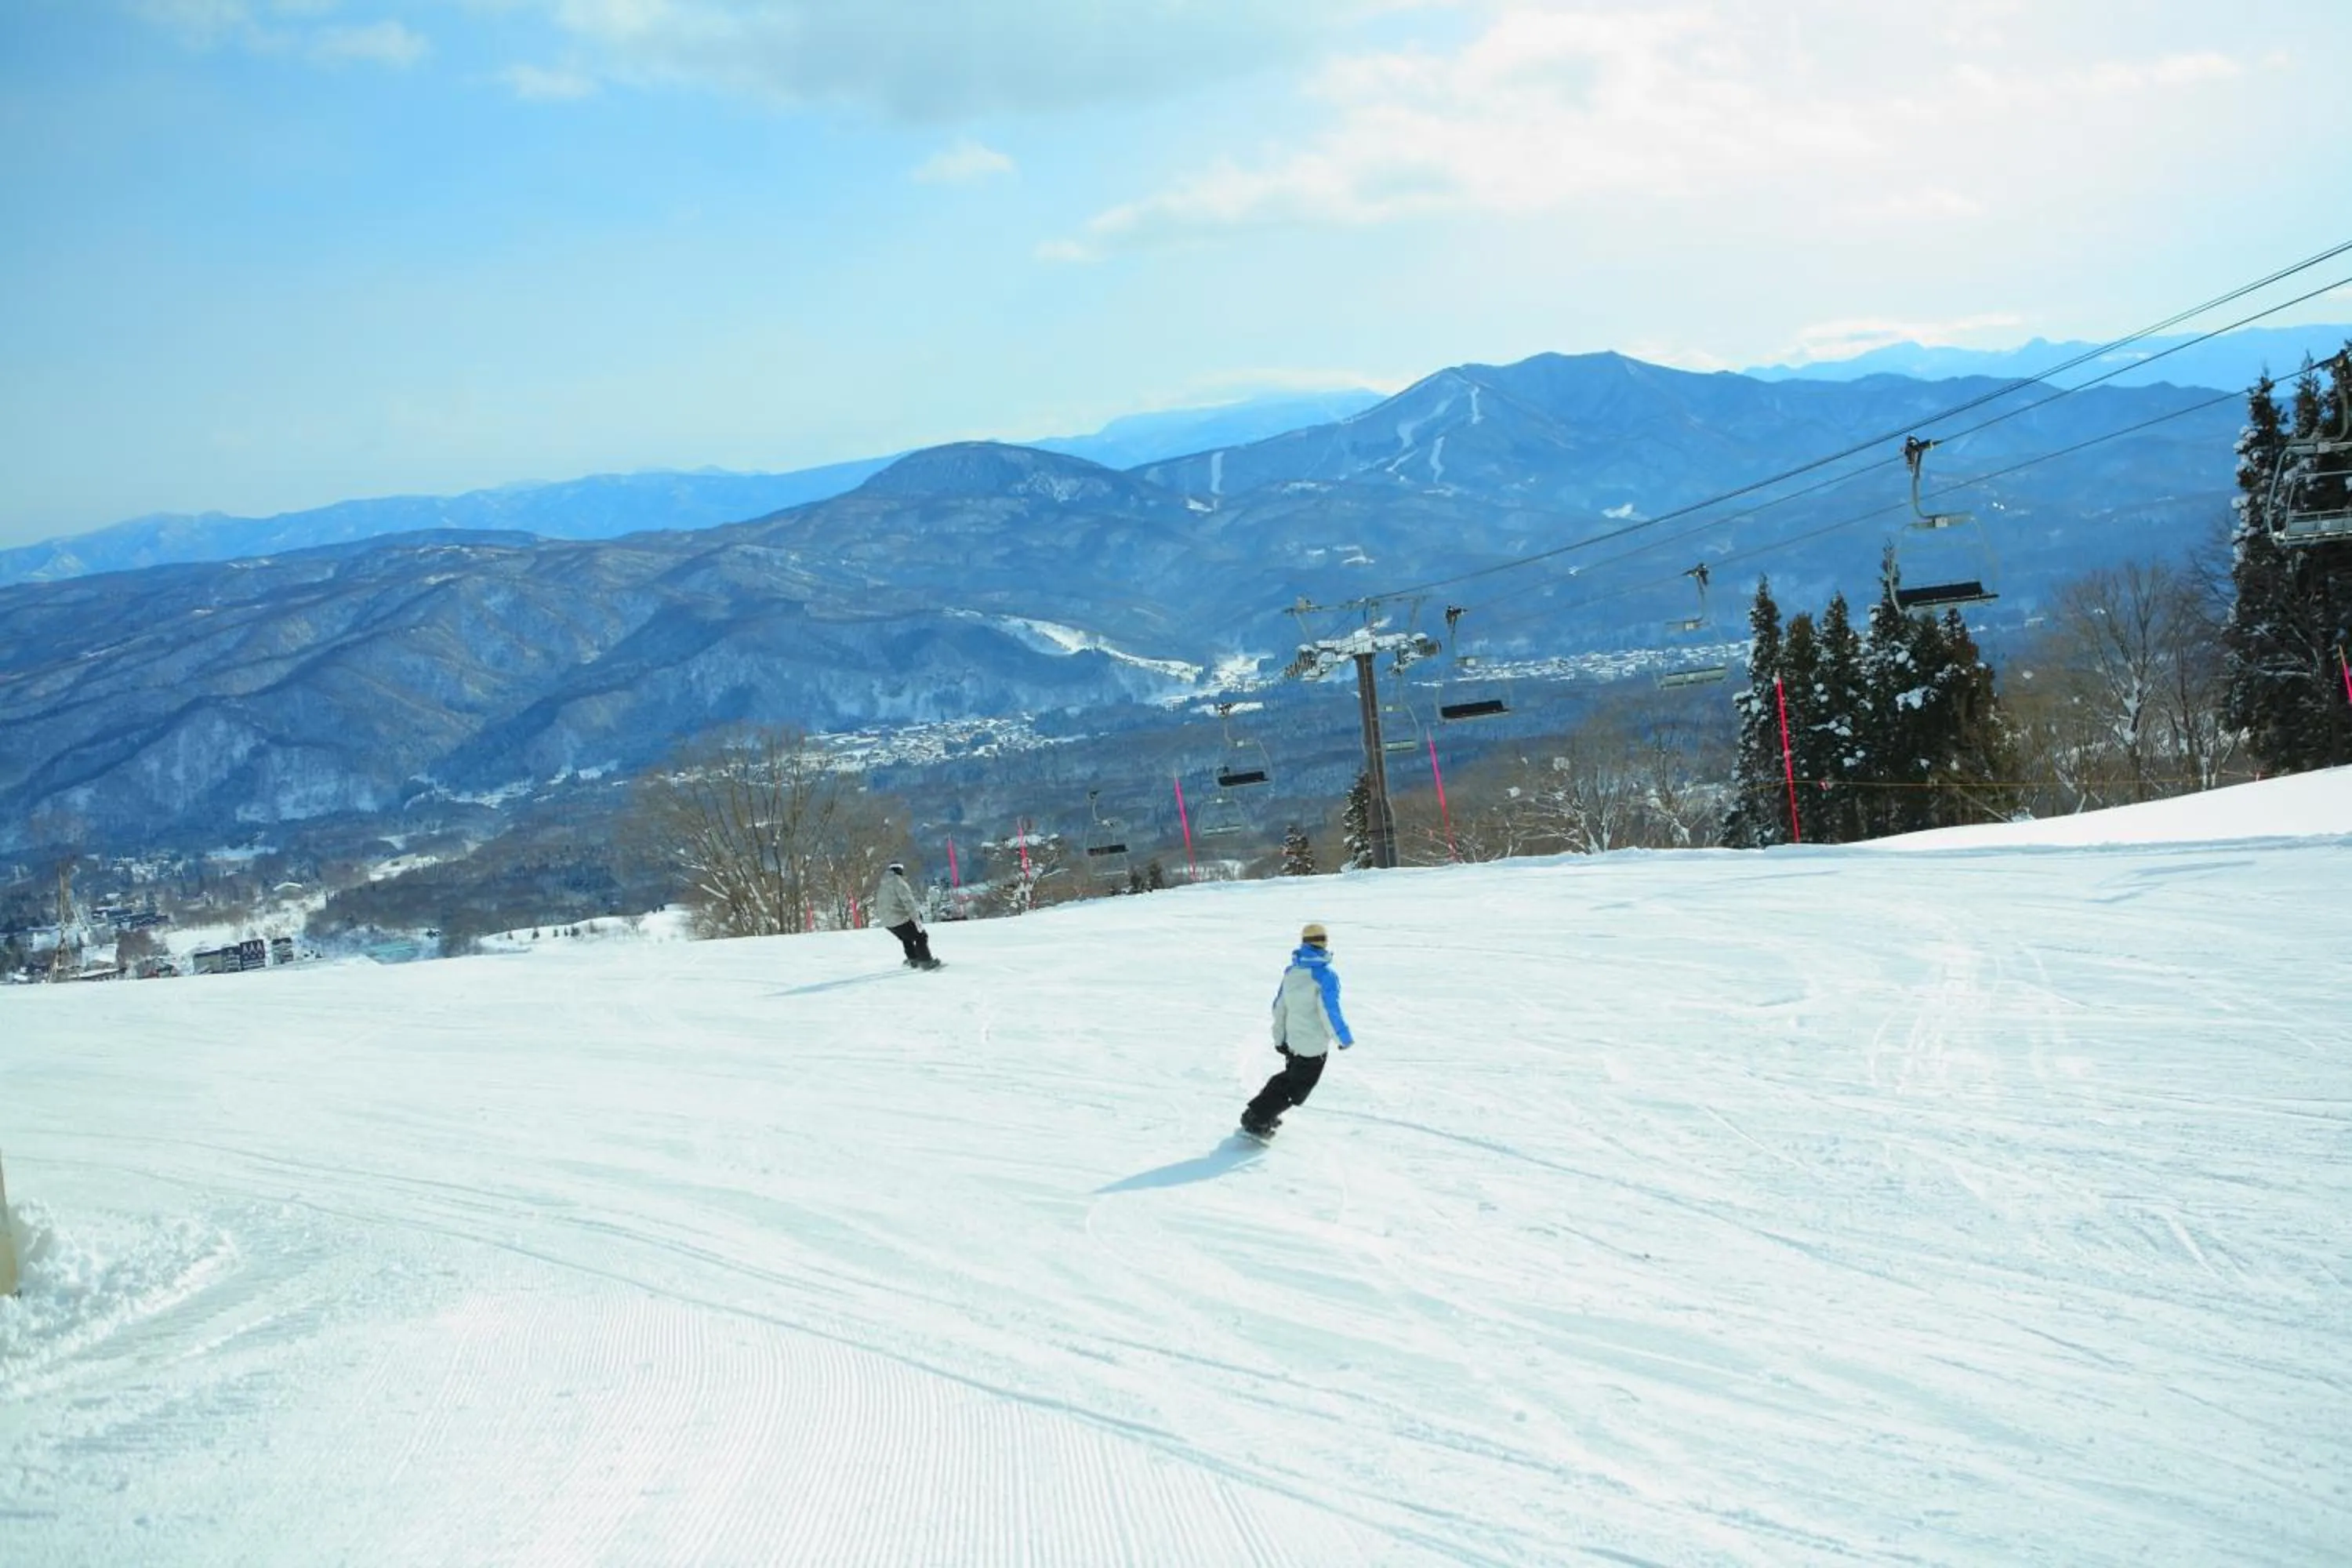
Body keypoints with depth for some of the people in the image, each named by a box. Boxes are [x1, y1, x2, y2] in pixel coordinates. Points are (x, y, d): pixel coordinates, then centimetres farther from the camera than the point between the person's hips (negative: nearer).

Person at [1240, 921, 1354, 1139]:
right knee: (1297, 1089, 7)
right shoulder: (1325, 975, -21)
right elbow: (1330, 1012, -21)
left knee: (1289, 1077, 27)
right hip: (1314, 1046, -7)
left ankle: (1257, 1113, 26)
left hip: (1292, 1040, 7)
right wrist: (1344, 1038, -7)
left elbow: (1279, 1007, 8)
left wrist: (1280, 1037, 20)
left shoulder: (1292, 972, 1)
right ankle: (1257, 1122, 4)